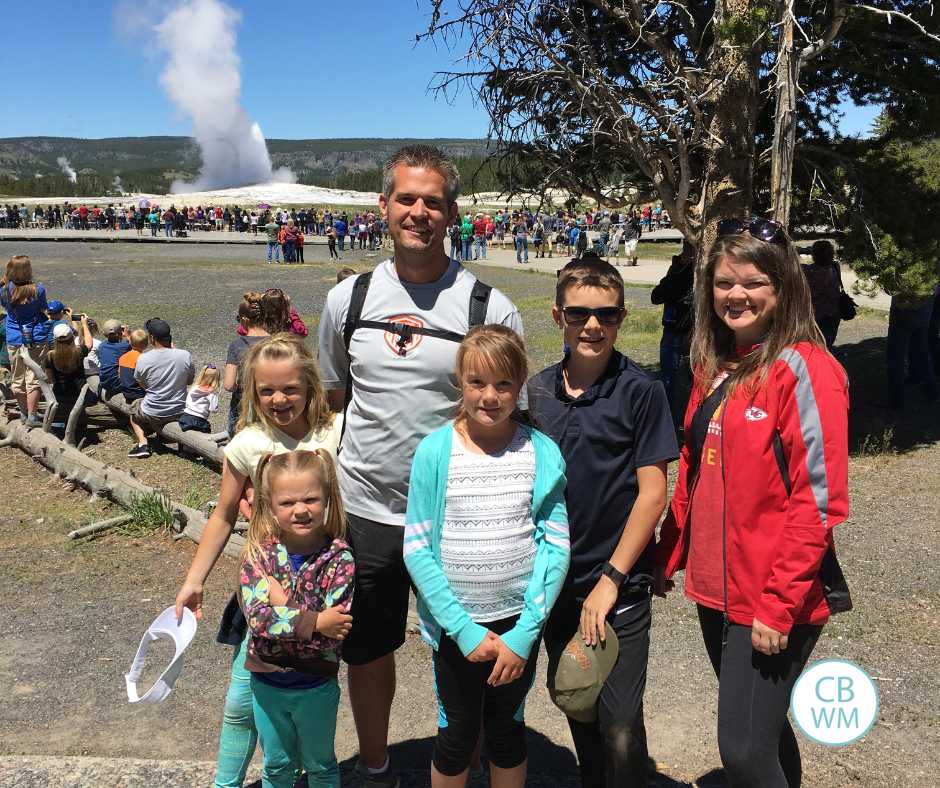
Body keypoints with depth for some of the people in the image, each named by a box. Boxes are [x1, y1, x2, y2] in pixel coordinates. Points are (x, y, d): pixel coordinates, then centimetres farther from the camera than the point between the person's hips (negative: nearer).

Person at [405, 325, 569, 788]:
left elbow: (555, 546, -7)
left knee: (507, 730, 19)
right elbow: (417, 548, -11)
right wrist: (465, 630, -14)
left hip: (519, 622, 1)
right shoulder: (435, 451, -12)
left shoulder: (541, 453, -8)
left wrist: (525, 633, -12)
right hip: (456, 625, -1)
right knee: (457, 735, 15)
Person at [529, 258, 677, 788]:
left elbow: (652, 492, -11)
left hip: (620, 587, -4)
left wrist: (610, 579, -14)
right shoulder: (539, 391, 3)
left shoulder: (640, 392, -10)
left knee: (620, 727, -2)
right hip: (556, 584, 5)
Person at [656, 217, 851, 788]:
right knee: (761, 728, 22)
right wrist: (669, 557, 12)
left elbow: (818, 501, -18)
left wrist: (779, 606, -18)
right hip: (716, 590, 7)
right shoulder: (715, 366, 8)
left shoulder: (803, 369, -15)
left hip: (774, 603, -7)